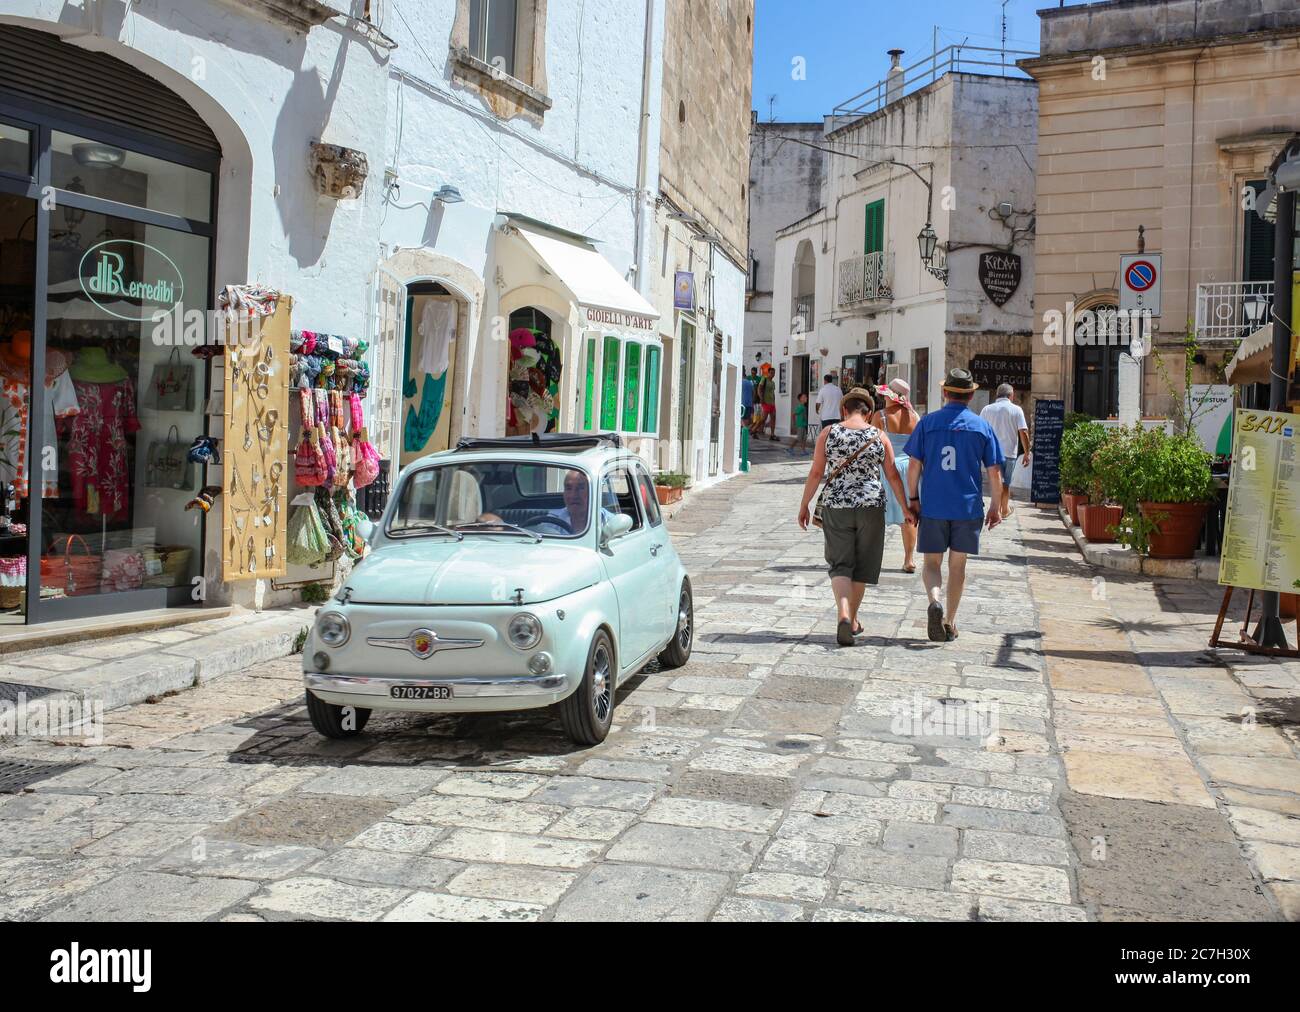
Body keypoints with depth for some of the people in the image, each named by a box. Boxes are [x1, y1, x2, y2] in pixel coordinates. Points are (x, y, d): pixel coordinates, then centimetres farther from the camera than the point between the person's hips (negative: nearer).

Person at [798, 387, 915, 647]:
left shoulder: (828, 433, -1)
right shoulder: (879, 437, 0)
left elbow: (815, 473, -2)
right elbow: (893, 476, 2)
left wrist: (804, 505, 7)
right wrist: (907, 508, 11)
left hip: (835, 506, 0)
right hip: (870, 507, 1)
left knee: (840, 565, 4)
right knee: (862, 566, 15)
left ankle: (844, 616, -19)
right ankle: (853, 620, 25)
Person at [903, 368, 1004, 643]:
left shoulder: (928, 422, -1)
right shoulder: (982, 426, 1)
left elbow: (914, 466, -2)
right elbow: (994, 472, 1)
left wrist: (913, 498, 8)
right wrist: (996, 507, 11)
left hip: (932, 506, -1)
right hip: (968, 506, 1)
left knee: (932, 563, 7)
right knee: (957, 565, 12)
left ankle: (935, 601, -21)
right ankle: (950, 622, 16)